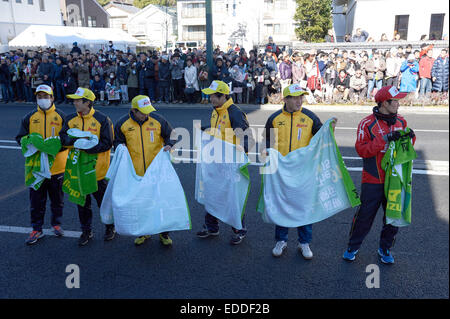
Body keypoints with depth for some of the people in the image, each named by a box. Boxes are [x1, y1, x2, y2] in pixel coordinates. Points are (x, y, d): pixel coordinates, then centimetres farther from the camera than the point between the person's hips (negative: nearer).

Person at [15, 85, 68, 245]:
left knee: (57, 198, 13)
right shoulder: (29, 117, 5)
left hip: (57, 166, -1)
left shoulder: (61, 116, 0)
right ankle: (37, 229, 19)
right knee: (36, 200, 7)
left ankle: (56, 223, 32)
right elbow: (20, 137, 8)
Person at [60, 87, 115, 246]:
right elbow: (62, 138, 2)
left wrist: (86, 146, -24)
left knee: (103, 200, 10)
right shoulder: (71, 119, 5)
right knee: (82, 202, 13)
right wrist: (75, 139, -19)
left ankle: (110, 227, 31)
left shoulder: (102, 120, -10)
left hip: (98, 169, -4)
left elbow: (106, 144, -14)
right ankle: (86, 231, 29)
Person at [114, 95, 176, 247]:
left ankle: (164, 232, 24)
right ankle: (143, 232, 31)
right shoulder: (123, 124, -2)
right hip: (135, 172, 1)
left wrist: (169, 145, -15)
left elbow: (171, 136, 5)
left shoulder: (158, 120, -4)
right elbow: (117, 141, 11)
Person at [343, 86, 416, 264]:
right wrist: (385, 139, -25)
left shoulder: (401, 121, 6)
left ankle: (385, 249, 33)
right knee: (365, 215, 4)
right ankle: (353, 247, 25)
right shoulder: (367, 124, -10)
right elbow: (361, 150, -18)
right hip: (373, 181, -5)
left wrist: (410, 137, -8)